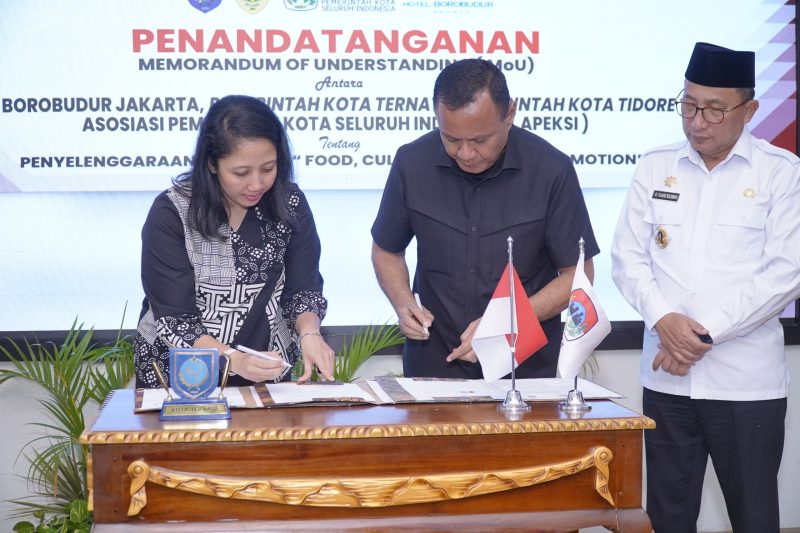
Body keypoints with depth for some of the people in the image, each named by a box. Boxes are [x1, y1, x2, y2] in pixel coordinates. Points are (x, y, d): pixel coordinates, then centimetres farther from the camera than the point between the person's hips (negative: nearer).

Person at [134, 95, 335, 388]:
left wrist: (309, 333, -21)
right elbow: (175, 318, -14)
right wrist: (235, 360, -29)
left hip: (267, 375, 2)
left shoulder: (289, 204, -3)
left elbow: (303, 289, 1)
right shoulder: (171, 213, -12)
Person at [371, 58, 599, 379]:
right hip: (433, 365, -1)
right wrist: (403, 303, -6)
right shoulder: (412, 163, -2)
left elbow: (578, 274, -2)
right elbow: (386, 250, 13)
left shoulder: (551, 170, -8)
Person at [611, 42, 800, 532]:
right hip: (666, 375, 3)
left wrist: (706, 333, -14)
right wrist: (663, 319, -13)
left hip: (747, 380, -2)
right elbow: (628, 256, 5)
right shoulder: (655, 168, 8)